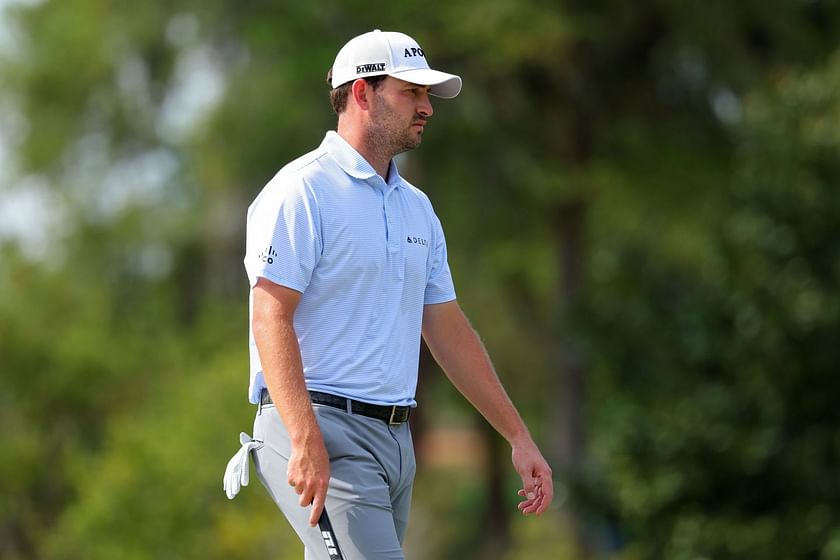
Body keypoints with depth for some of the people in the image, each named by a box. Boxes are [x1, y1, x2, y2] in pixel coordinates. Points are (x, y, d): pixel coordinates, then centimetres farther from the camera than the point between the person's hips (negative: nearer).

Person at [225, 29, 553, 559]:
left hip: (396, 437, 8)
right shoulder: (302, 192, -7)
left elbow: (449, 330, 23)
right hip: (321, 431, -8)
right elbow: (271, 319, -15)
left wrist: (519, 436, 18)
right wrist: (306, 440, -26)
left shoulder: (417, 207, 19)